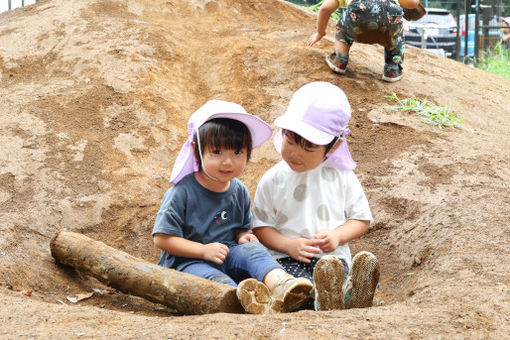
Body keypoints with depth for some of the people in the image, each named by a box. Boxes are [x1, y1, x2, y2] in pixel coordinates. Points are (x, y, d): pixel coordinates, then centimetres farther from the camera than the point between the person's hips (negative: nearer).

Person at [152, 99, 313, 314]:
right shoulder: (183, 192, -10)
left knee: (251, 248, -23)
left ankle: (280, 283, -53)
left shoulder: (239, 192, 8)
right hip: (188, 262, -5)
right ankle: (253, 302, -66)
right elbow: (162, 238, -11)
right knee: (213, 278, -35)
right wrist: (204, 250, -16)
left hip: (229, 259, 5)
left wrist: (242, 236, -3)